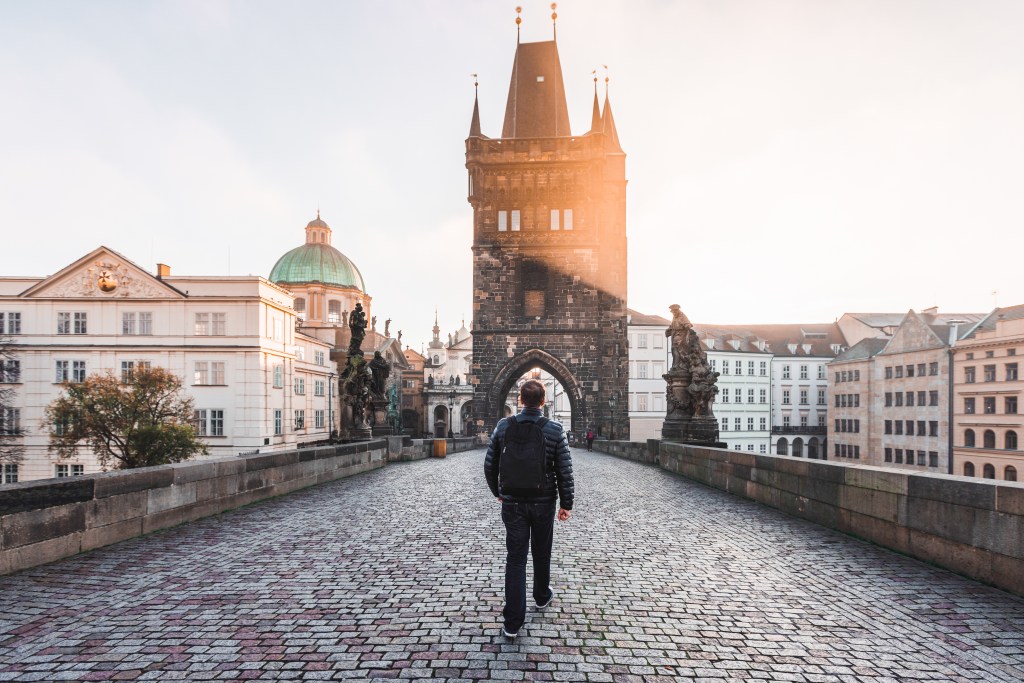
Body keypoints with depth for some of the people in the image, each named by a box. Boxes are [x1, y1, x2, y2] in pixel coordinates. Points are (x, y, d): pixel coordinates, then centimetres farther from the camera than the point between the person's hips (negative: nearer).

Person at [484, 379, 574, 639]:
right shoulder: (555, 429, -10)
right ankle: (542, 596, 44)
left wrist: (497, 492, 16)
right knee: (541, 552, 21)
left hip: (513, 503, 0)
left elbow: (489, 465, 1)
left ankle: (512, 622, 3)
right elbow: (565, 471, -9)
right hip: (544, 502, 0)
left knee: (515, 559, 4)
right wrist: (566, 503, 1)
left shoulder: (504, 426, -6)